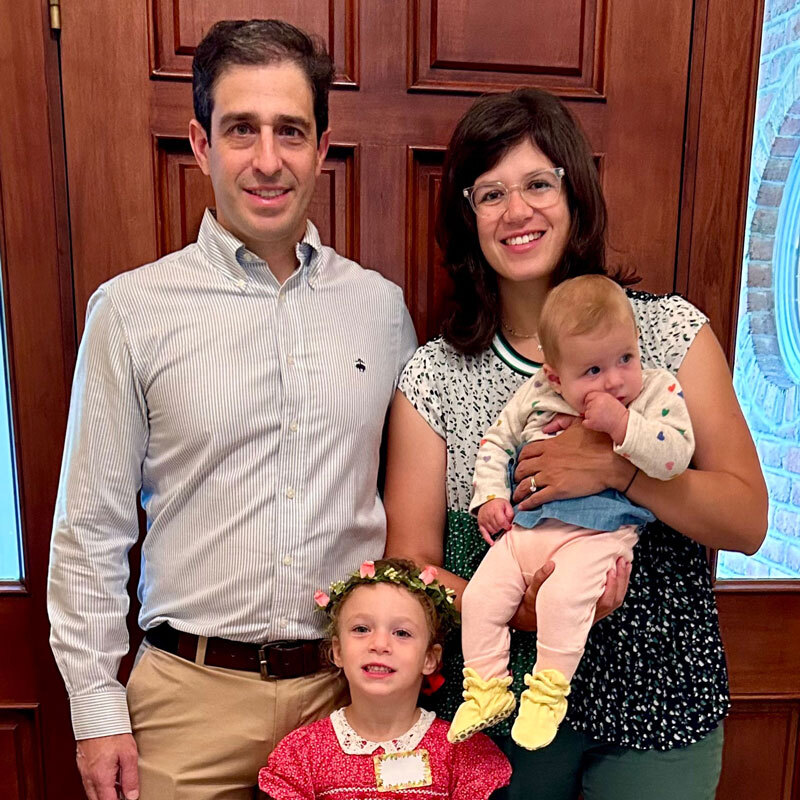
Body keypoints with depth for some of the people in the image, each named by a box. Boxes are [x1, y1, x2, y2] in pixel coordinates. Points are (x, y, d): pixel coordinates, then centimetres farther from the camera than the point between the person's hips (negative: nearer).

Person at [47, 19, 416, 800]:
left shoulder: (382, 306, 0)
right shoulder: (131, 310, -7)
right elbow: (90, 530, -3)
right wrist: (96, 709, -2)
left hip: (351, 682, 2)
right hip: (194, 691, -1)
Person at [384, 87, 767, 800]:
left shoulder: (671, 330, -6)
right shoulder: (433, 376, -7)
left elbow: (748, 522, -8)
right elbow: (412, 565, -7)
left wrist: (618, 467, -23)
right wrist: (516, 609, -23)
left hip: (659, 703, 1)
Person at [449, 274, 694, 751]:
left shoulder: (658, 391, -1)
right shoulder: (536, 394, 5)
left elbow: (676, 457, -14)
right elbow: (496, 442, 16)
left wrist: (621, 423, -23)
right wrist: (490, 495, 5)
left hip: (596, 535, -4)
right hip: (524, 528, 5)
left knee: (562, 597, -28)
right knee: (480, 596, -3)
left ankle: (549, 690, -6)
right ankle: (486, 689, 14)